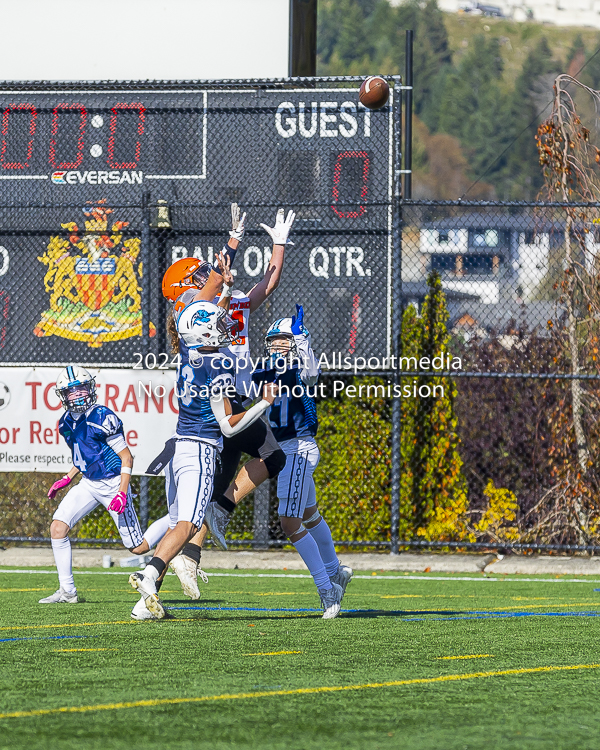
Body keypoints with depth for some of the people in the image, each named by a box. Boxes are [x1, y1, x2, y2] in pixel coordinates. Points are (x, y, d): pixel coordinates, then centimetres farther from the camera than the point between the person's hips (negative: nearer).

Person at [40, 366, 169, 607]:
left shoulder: (103, 419, -20)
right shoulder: (67, 423, 4)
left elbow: (126, 457, -16)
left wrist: (122, 493, -22)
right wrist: (66, 479, 12)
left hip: (112, 484, -7)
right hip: (89, 484, 7)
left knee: (138, 547, -2)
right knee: (58, 526, -10)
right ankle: (67, 591, -4)